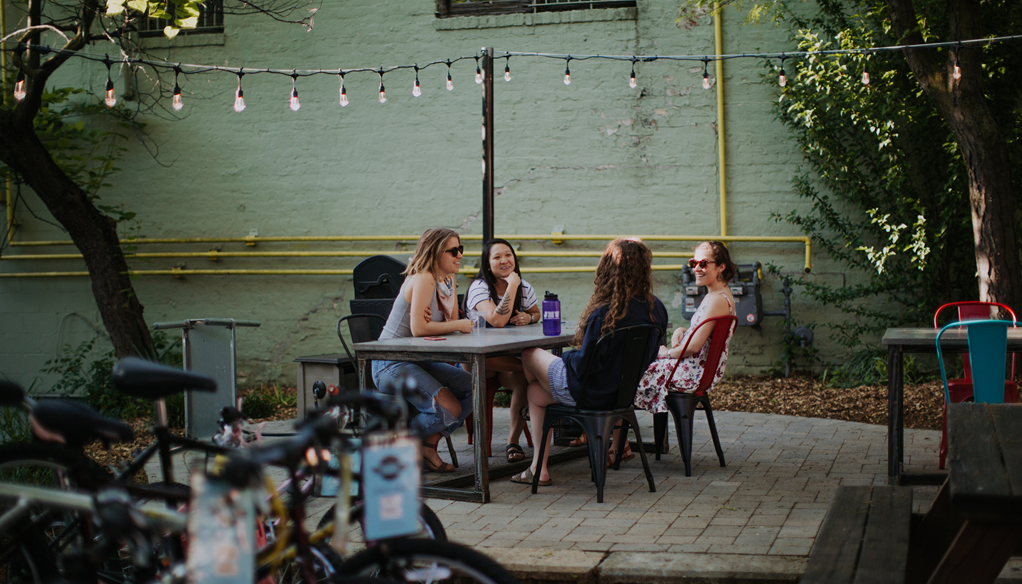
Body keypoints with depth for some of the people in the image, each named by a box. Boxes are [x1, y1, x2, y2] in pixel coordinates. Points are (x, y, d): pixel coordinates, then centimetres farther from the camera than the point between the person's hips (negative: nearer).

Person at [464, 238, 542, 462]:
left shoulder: (525, 288, 9)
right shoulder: (479, 287, -10)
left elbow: (536, 313, 27)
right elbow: (497, 321, -26)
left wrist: (528, 318, 1)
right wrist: (512, 285, -21)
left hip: (512, 357, 5)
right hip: (481, 360, -5)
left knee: (521, 379, -30)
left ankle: (513, 441, -19)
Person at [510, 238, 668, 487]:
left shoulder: (604, 313, -32)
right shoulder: (657, 309, -10)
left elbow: (585, 364, -25)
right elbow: (649, 356, 4)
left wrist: (567, 357, -1)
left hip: (592, 393, -7)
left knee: (529, 354, 20)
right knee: (536, 392, 26)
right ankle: (539, 468, 36)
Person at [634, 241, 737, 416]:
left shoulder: (718, 300, -23)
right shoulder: (715, 295, 9)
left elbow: (694, 347, -24)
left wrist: (666, 353, -8)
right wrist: (681, 331, 0)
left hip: (696, 374, -10)